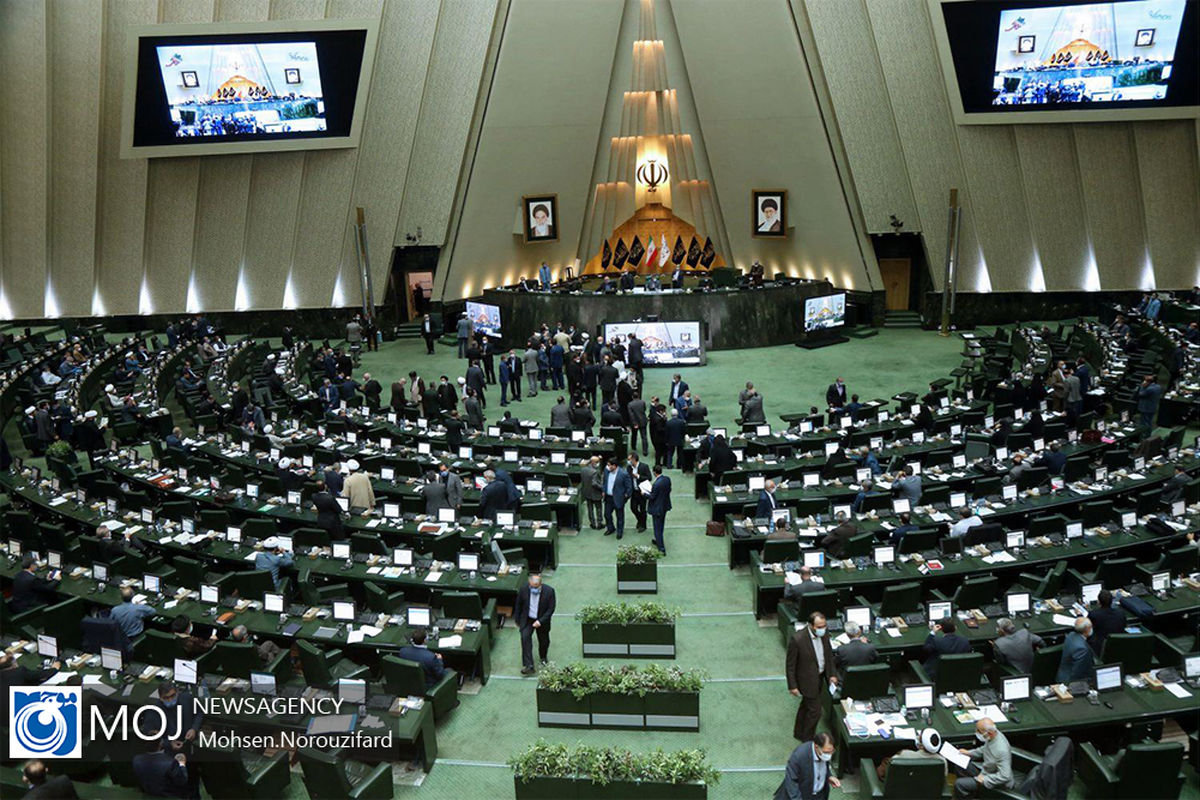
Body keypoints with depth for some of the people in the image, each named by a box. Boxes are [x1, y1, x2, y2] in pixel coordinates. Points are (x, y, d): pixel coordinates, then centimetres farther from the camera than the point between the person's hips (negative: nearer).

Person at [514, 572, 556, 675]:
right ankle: (528, 666, -20)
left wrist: (540, 621, -22)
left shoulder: (549, 591, -20)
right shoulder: (523, 590, -15)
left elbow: (551, 609, -14)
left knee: (544, 641, 14)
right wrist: (518, 621, 7)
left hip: (542, 621, 0)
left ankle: (543, 657, 48)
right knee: (525, 637, -21)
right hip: (527, 620, 0)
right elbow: (518, 606, 0)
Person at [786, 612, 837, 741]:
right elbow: (790, 664, -20)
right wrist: (792, 686, -15)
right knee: (815, 711, 1)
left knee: (806, 705, 25)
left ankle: (799, 732, 46)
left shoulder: (824, 634, -11)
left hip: (820, 677, 7)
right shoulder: (797, 640, -30)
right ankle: (807, 740, 25)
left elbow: (829, 654, 6)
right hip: (807, 680, -7)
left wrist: (832, 674, 3)